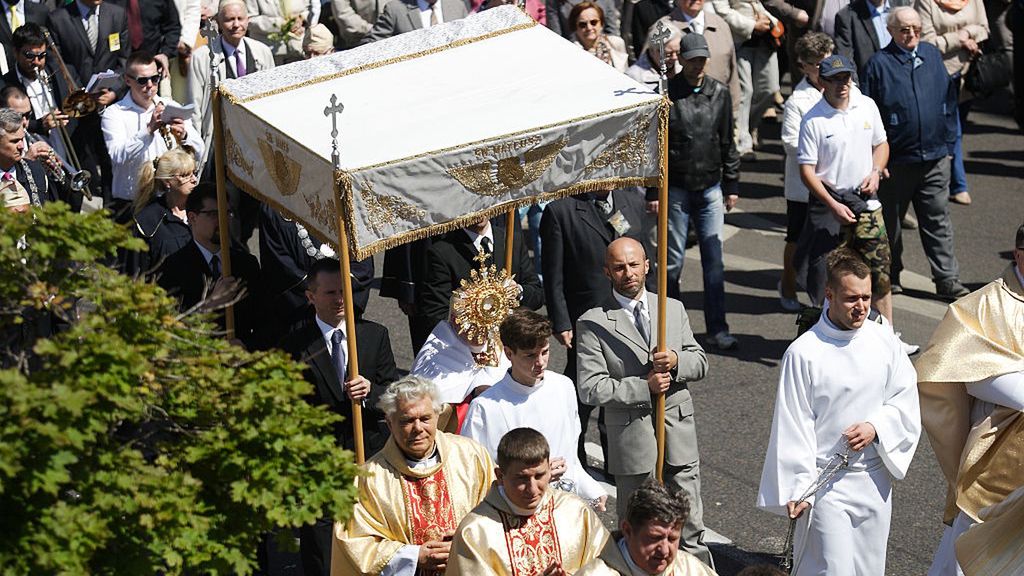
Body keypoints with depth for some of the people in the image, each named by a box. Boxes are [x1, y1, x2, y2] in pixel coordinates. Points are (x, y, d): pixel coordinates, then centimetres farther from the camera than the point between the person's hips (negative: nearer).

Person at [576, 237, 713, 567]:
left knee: (690, 528, 8)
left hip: (679, 435, 3)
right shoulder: (593, 324, -6)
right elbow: (590, 389, -11)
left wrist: (677, 361, -11)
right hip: (632, 441, -3)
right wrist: (644, 387, -16)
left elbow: (700, 363, 11)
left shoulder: (674, 308, 9)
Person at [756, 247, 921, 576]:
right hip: (826, 483, -5)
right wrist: (796, 490, -12)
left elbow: (906, 399, 6)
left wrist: (875, 427, -13)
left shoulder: (884, 340, 1)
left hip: (875, 478, 5)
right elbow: (792, 427, -11)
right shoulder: (804, 353, -13)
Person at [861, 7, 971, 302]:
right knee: (890, 221, 11)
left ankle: (947, 279, 9)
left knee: (938, 220, 6)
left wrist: (949, 142, 11)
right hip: (896, 159, -3)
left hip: (935, 157, 3)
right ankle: (889, 275, 27)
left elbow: (949, 101, 14)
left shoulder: (932, 55, 7)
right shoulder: (879, 64, -7)